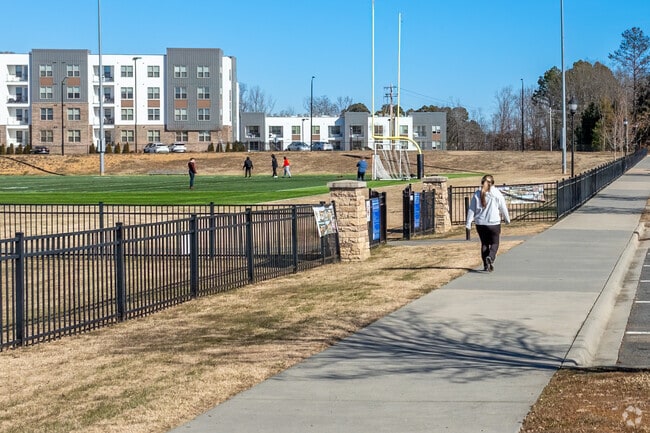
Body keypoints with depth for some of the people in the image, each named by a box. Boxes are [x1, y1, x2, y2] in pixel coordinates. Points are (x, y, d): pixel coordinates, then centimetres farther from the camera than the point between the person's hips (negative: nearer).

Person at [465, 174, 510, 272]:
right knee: (494, 243, 9)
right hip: (494, 223, -2)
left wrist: (468, 223, 5)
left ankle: (486, 265, 12)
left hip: (480, 224, 2)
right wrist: (507, 219, 18)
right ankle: (490, 257, -20)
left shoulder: (477, 194, 1)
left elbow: (471, 210, 1)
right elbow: (503, 208, 3)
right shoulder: (497, 194, -4)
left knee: (484, 243, 14)